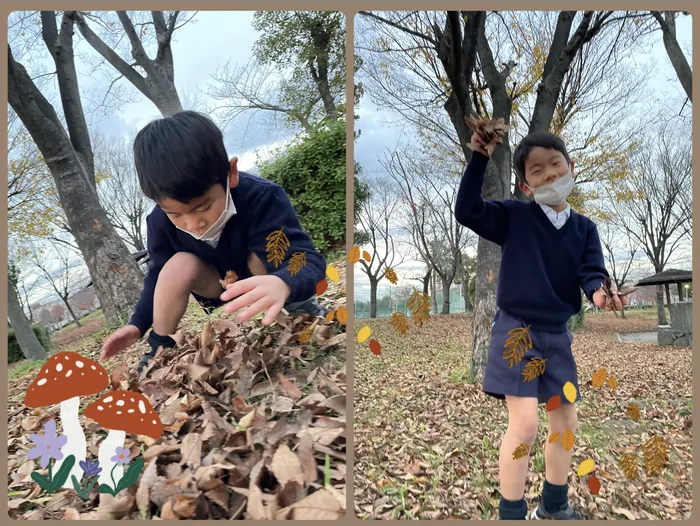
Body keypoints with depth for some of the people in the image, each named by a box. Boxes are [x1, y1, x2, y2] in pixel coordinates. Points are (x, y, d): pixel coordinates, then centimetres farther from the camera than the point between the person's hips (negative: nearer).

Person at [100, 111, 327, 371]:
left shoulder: (261, 197, -36)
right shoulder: (161, 221, -23)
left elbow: (309, 261, -44)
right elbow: (159, 274, -3)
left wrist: (283, 284, -67)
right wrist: (138, 324, -14)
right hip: (217, 285, 3)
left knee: (263, 256, -34)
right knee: (179, 265, -26)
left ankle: (302, 305, -8)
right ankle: (160, 348, -6)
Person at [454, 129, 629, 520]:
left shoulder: (584, 228, 6)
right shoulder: (514, 216, -5)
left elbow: (592, 271, -4)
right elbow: (467, 211, -15)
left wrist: (599, 292, -28)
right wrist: (480, 158, -19)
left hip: (558, 335, 5)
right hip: (516, 331, -5)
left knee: (566, 423, 14)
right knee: (524, 425, -11)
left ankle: (554, 505, 37)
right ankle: (512, 513, 9)